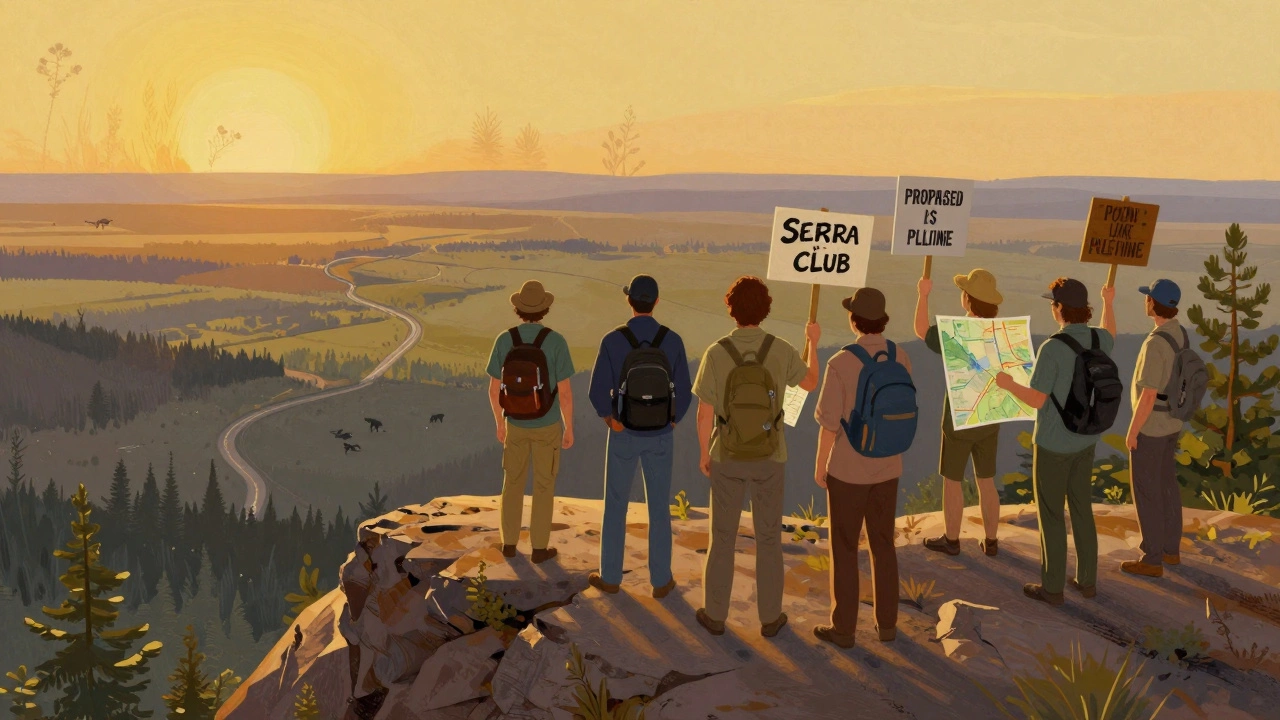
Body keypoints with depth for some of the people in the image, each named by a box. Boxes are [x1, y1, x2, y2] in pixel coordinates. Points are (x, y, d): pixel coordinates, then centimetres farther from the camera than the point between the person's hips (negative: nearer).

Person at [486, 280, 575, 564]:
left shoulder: (504, 340, -13)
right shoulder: (556, 341, -22)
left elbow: (494, 389, -5)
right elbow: (565, 392, -17)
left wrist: (499, 423, 11)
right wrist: (569, 429, -3)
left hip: (516, 424, 2)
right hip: (546, 425, -2)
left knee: (514, 481, 20)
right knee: (544, 485, 12)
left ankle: (509, 542, 29)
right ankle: (539, 547, 22)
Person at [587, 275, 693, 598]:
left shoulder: (612, 341, -17)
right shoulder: (672, 341, -11)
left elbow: (598, 393, -17)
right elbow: (683, 393, -8)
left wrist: (612, 421, 2)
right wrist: (668, 425, 8)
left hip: (623, 436, -1)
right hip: (660, 437, 1)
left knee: (615, 505, 16)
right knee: (659, 508, 14)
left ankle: (610, 576, 26)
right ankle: (660, 580, 21)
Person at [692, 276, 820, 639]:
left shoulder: (716, 354, -18)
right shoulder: (781, 350, -16)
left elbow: (705, 414, -12)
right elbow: (810, 383, 5)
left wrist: (704, 454, 6)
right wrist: (814, 343, 23)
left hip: (728, 458, 0)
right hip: (769, 458, 0)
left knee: (723, 535, 16)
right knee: (768, 536, 16)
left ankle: (715, 613, 27)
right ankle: (770, 616, 26)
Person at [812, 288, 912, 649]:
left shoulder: (840, 364, -24)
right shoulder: (901, 358, -6)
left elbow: (829, 424, -18)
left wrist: (819, 466, -2)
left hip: (848, 469, -5)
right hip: (886, 467, 5)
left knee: (844, 548, 9)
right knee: (882, 544, 19)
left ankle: (843, 627, 20)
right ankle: (886, 622, 28)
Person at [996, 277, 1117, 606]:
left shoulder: (1052, 348, -28)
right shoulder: (1098, 338, -6)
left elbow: (1037, 401, -23)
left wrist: (1008, 384, -4)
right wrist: (1108, 303, 39)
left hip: (1054, 442, -7)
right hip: (1085, 439, 7)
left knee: (1050, 513, 8)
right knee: (1081, 508, 21)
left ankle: (1053, 586, 18)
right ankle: (1087, 580, 30)